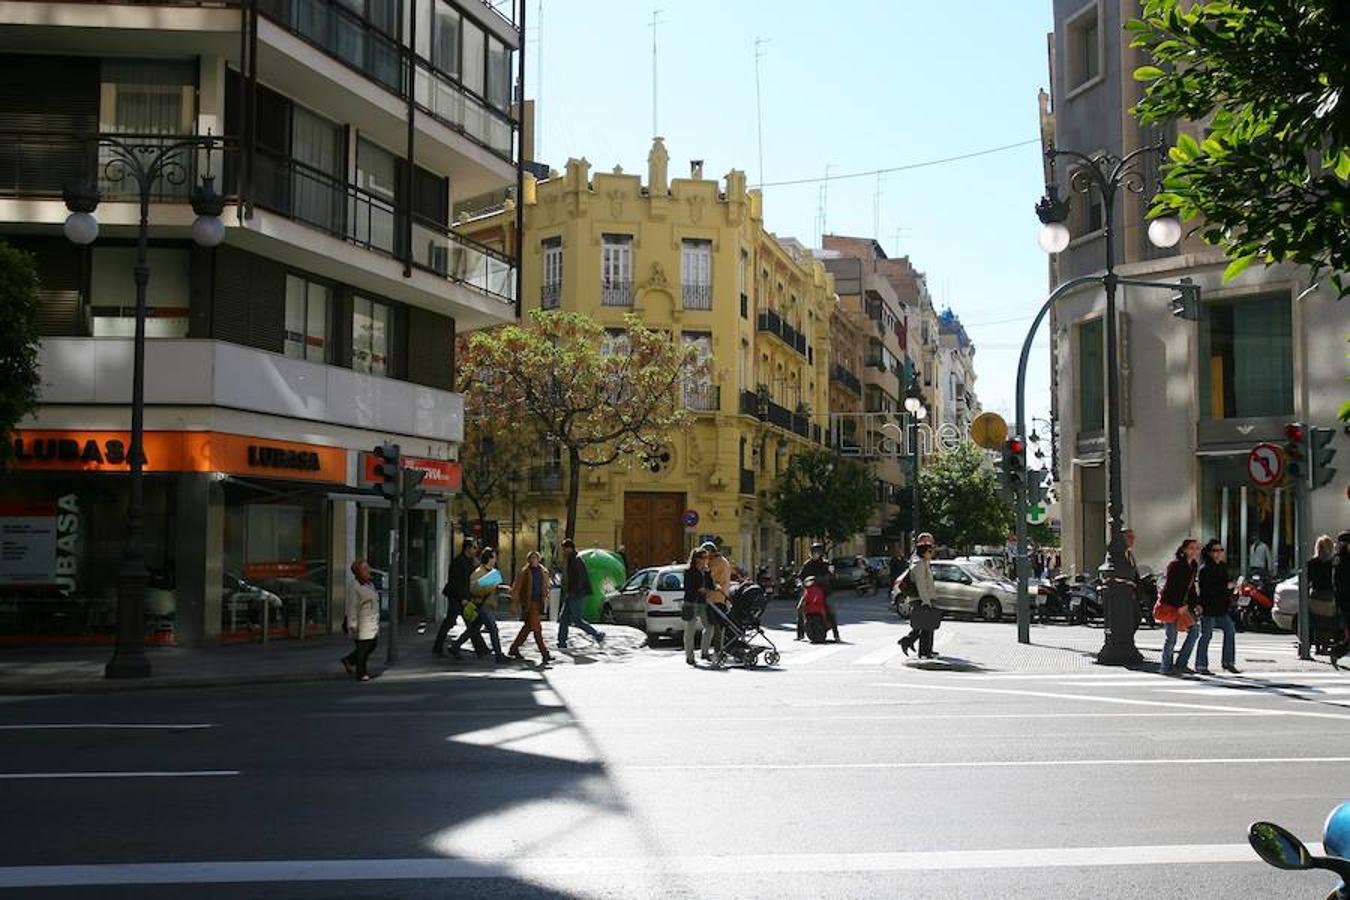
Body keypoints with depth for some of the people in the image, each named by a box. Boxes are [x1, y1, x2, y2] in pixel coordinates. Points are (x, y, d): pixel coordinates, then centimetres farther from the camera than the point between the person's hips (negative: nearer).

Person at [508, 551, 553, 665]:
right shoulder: (524, 572, -5)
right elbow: (516, 588, -3)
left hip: (539, 603, 6)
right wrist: (515, 603, -7)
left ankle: (514, 649, 27)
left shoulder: (543, 572, 10)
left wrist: (546, 599, 9)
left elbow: (545, 587, 20)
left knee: (528, 628, 13)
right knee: (536, 628, -9)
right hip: (529, 604, -6)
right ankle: (545, 654, -9)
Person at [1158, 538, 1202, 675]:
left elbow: (1191, 587, 16)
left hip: (1183, 605, 9)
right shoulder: (1175, 565, -14)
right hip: (1170, 605, -8)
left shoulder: (1192, 566, 10)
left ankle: (1180, 665, 12)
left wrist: (1194, 604, 5)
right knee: (1171, 637, -6)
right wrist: (1179, 606, -18)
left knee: (1194, 633, 6)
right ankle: (1166, 667, 6)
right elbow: (1170, 587, -18)